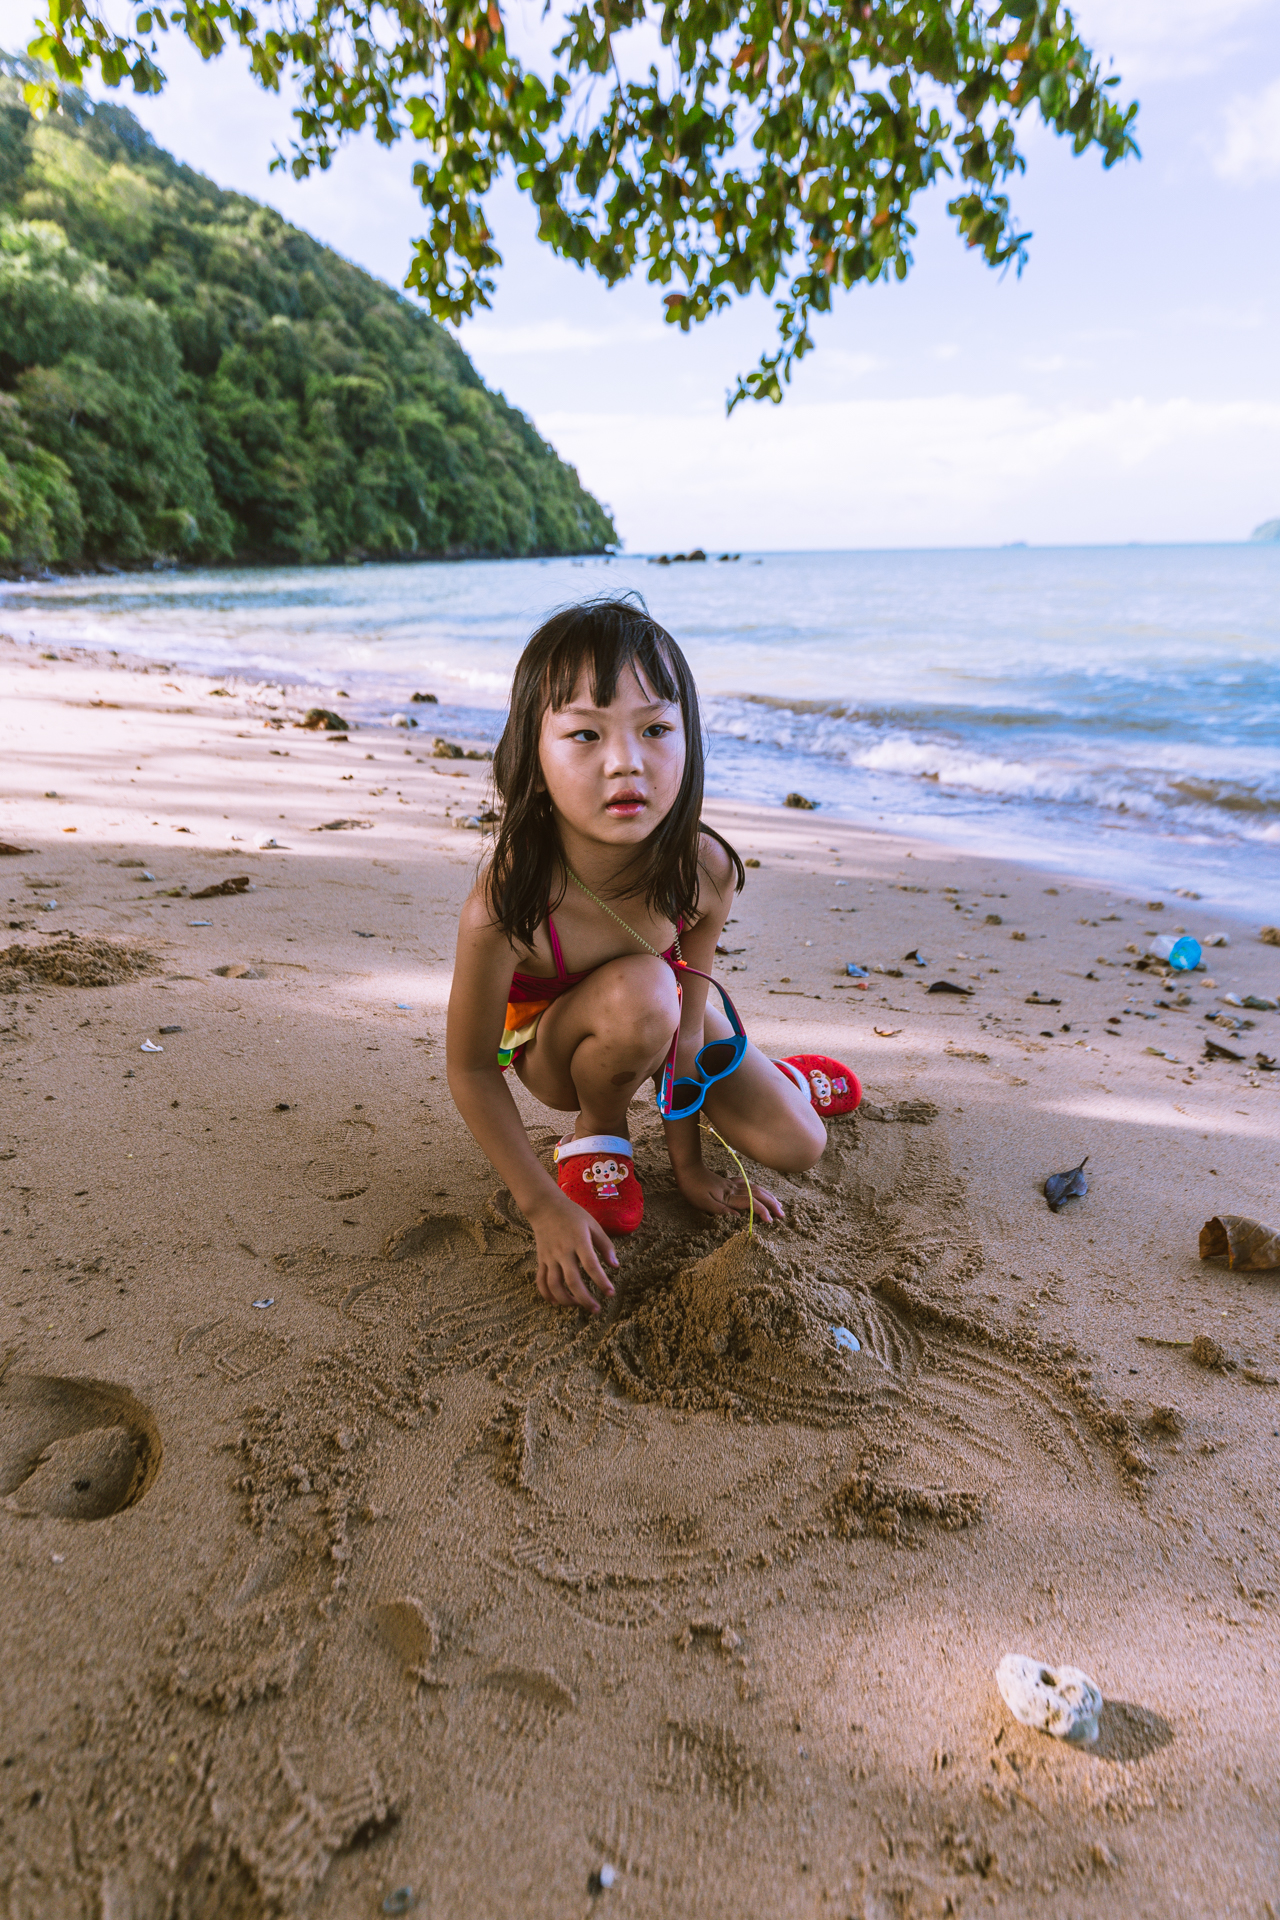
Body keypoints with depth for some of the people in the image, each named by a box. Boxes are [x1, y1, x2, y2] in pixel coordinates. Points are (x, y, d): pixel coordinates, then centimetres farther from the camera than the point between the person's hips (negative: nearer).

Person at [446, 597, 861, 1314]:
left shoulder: (707, 871, -29)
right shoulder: (502, 908, -39)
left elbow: (688, 1018, -16)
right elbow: (471, 1072, -25)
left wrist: (688, 1162, -8)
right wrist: (544, 1207, -24)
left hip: (654, 1029, 3)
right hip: (550, 1043, -3)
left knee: (796, 1148, -4)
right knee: (638, 992, -37)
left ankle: (773, 1076, 34)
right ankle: (598, 1132, -4)